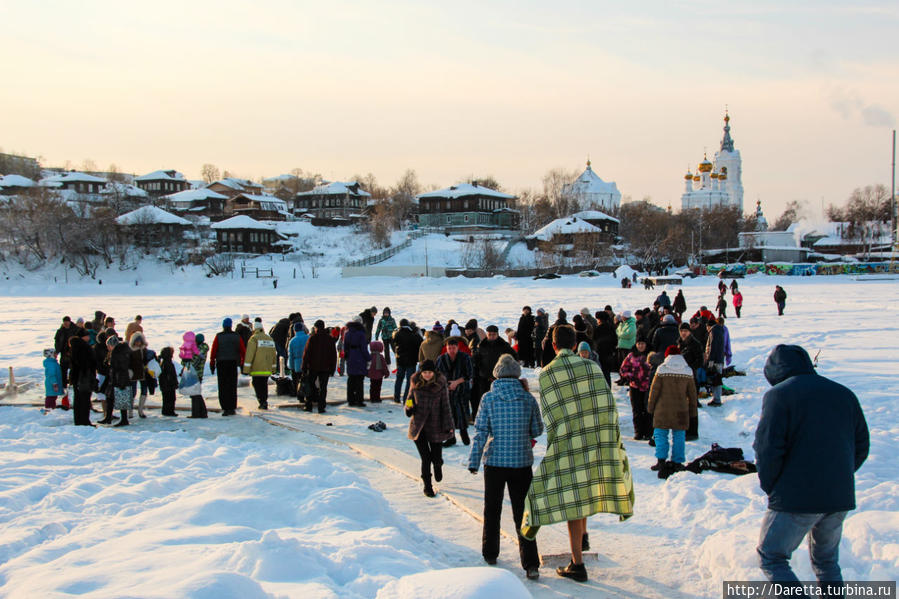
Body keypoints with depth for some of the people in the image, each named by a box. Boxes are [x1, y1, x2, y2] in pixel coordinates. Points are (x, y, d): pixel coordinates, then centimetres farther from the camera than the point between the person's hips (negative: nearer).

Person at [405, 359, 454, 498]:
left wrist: (449, 425, -4)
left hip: (435, 426, 0)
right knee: (426, 458, -6)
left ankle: (438, 467, 43)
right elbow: (411, 398, 12)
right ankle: (427, 486, 12)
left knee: (436, 457, 5)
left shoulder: (441, 385, -7)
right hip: (418, 426, 0)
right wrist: (409, 406, -11)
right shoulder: (416, 383, -2)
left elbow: (445, 406, -1)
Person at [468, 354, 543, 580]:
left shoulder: (489, 398, -6)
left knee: (492, 510, 17)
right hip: (522, 462, 1)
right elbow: (537, 430, 4)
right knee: (522, 512, 5)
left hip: (494, 462, -1)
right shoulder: (529, 399, -3)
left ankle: (490, 554, 29)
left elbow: (481, 431, -8)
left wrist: (474, 461, -6)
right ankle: (530, 563, -3)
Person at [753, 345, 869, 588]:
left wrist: (769, 487, 0)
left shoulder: (778, 395, -7)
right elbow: (861, 446, 14)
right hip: (841, 498, 6)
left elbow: (768, 449, -14)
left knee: (771, 557, 5)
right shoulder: (845, 394, 12)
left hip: (796, 498, -6)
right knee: (827, 561, 21)